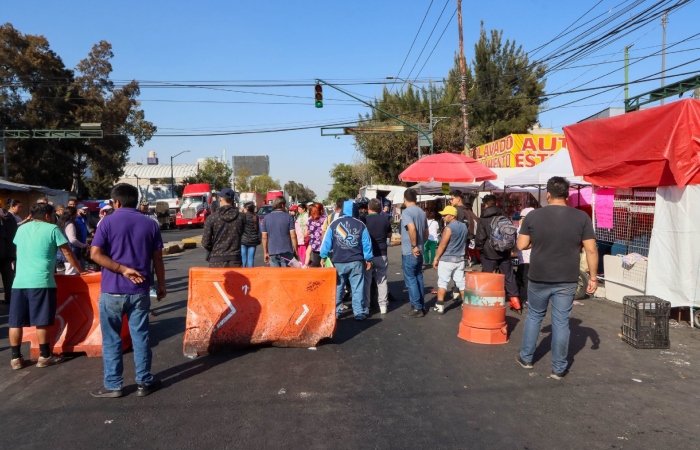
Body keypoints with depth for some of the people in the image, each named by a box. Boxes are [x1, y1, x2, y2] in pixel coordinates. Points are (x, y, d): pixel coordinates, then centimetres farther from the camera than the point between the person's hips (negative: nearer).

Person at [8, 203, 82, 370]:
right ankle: (44, 356, 7)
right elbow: (67, 253, 1)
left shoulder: (21, 229, 16)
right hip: (41, 281, -5)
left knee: (15, 321, 8)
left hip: (19, 281, 5)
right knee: (41, 321, 0)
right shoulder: (52, 229, 0)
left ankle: (15, 358, 13)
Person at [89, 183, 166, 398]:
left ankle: (112, 385, 16)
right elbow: (157, 258, 5)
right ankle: (144, 382, 16)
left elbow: (95, 254, -13)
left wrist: (121, 269, -11)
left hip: (112, 290, -2)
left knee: (111, 338, 9)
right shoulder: (150, 224, 4)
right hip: (140, 290, 2)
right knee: (140, 336, 10)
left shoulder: (108, 222, -3)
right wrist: (161, 284, 13)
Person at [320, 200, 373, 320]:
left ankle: (335, 312, 16)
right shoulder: (360, 225, -1)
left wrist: (323, 256, 10)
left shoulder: (334, 224, -1)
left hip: (338, 262, 1)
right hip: (356, 262, 0)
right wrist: (368, 259, 9)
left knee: (337, 288, 11)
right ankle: (359, 313, 7)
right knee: (357, 288, 5)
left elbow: (327, 241, 1)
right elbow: (367, 243, 1)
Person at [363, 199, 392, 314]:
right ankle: (383, 305, 13)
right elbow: (389, 235, 15)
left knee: (366, 281, 5)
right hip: (381, 255, 2)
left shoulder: (364, 220, -8)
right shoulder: (385, 220, 1)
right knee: (382, 280, 11)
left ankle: (365, 306, 7)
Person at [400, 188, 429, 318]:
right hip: (419, 252, 8)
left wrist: (414, 246, -23)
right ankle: (421, 306, 20)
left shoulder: (406, 212, -14)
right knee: (418, 278, 15)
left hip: (410, 253, -8)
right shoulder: (422, 212, 11)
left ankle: (417, 308, 1)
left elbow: (412, 228, -30)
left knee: (411, 280, -2)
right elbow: (426, 232, 17)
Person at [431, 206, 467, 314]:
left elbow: (442, 245, -16)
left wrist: (436, 258, -10)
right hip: (460, 259, 7)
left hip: (447, 259, -7)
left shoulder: (449, 227, -16)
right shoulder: (464, 226, 8)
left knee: (442, 282, -1)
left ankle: (440, 306, -1)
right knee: (461, 281, 11)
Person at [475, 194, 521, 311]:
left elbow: (480, 237, -9)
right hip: (504, 251, 4)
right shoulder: (504, 217, 6)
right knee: (509, 275, 10)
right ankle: (514, 299, 9)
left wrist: (479, 248, 7)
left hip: (489, 253, -4)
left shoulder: (483, 219, -7)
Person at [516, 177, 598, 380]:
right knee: (561, 322, 7)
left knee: (534, 316, 19)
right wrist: (593, 277, 2)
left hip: (538, 278, 0)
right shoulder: (581, 217, -4)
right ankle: (558, 368, 15)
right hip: (567, 281, 0)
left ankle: (526, 357, 29)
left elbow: (521, 245, -3)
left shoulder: (533, 215, -6)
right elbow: (591, 250, -6)